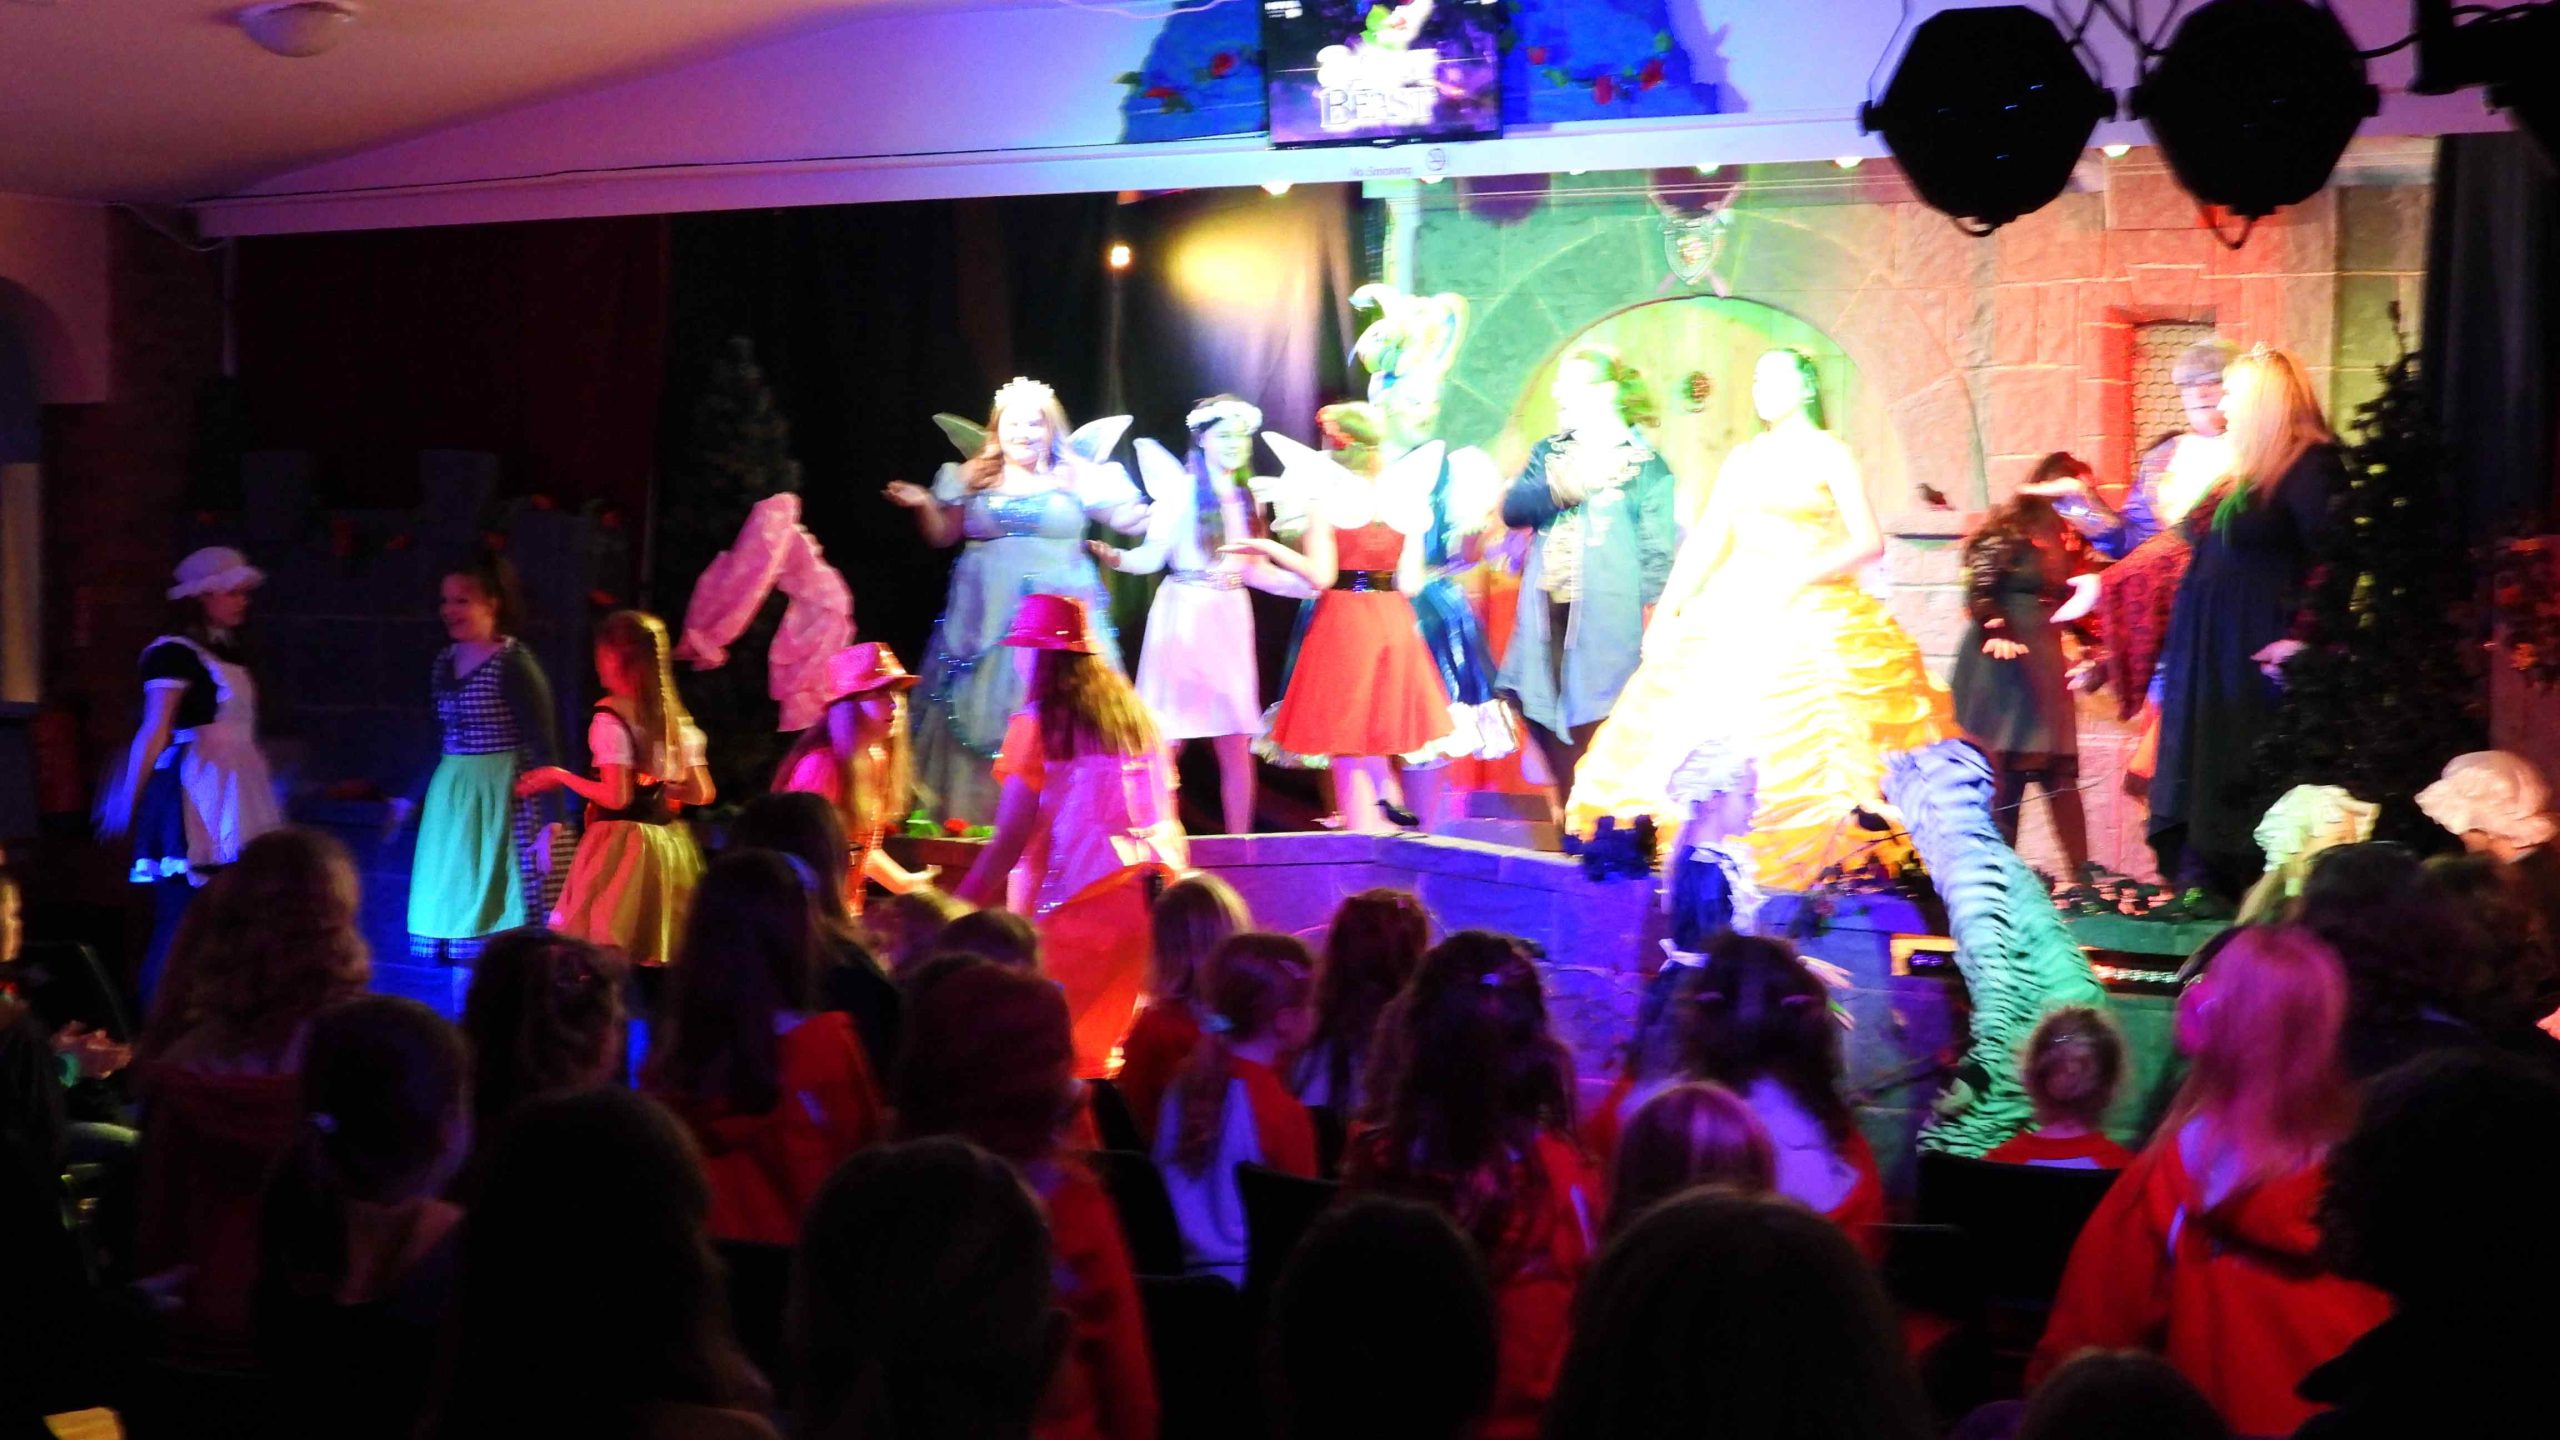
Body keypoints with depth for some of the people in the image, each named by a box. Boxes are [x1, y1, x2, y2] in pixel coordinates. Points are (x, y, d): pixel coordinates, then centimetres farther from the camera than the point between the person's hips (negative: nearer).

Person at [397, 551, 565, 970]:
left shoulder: (514, 664, -13)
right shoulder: (445, 661, 9)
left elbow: (544, 746, -15)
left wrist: (550, 823, -21)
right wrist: (411, 799, 25)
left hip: (503, 799, -8)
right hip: (450, 797, 8)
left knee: (494, 910, -8)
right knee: (454, 907, 10)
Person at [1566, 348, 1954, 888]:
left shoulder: (1829, 453, 2)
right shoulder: (1742, 458, 16)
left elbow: (1869, 541, -7)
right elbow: (1706, 540, 13)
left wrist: (1800, 575, -19)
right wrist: (1667, 609, 3)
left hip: (1811, 617, -5)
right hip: (1733, 613, 5)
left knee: (1806, 751, -11)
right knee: (1721, 742, -5)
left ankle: (1819, 874, -8)